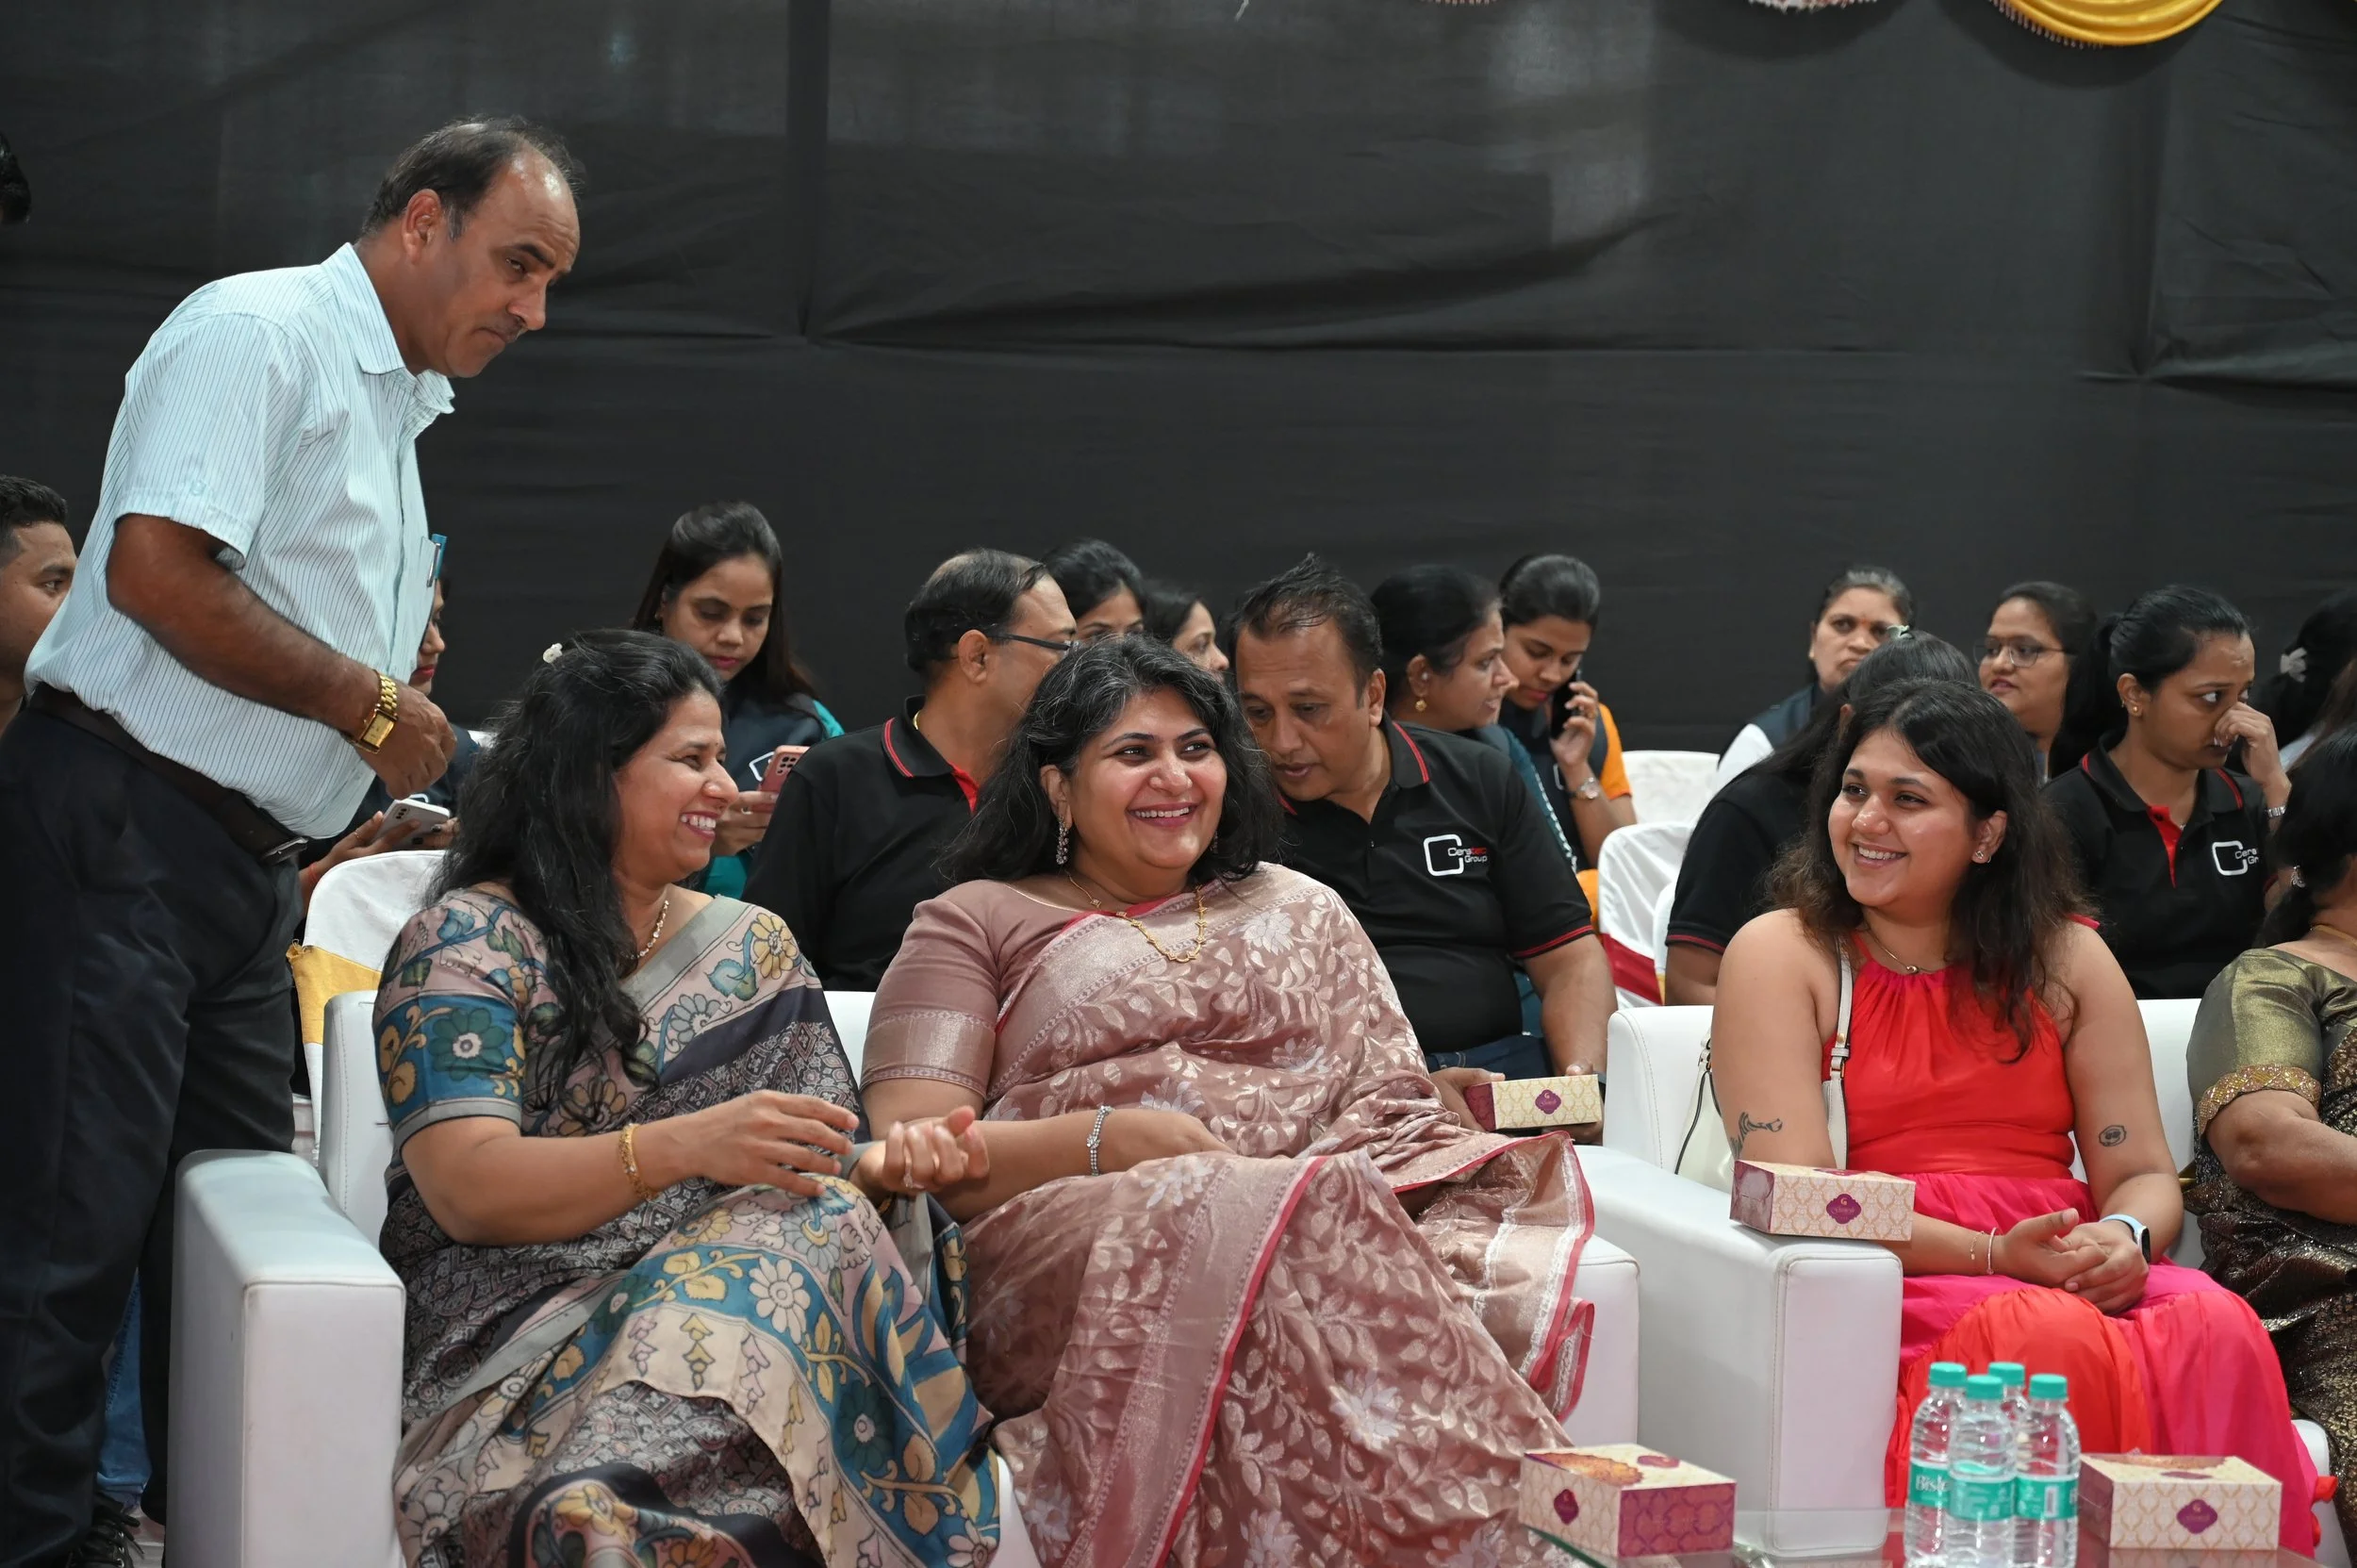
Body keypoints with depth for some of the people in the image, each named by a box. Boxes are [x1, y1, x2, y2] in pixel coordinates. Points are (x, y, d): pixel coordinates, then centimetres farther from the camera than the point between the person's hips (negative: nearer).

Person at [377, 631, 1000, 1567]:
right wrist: (683, 1147, -25)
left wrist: (885, 1165, -8)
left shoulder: (754, 950, 21)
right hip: (525, 1318, -5)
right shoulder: (465, 943, 3)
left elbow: (808, 1173, 17)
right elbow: (467, 1189, -11)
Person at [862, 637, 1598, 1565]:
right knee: (1253, 1221, -39)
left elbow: (1390, 1103, 18)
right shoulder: (978, 923, 17)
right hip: (1067, 1239, -3)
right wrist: (1115, 1138, -11)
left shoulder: (1299, 912, 28)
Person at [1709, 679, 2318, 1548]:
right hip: (1886, 1287, -4)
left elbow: (2143, 1173, 12)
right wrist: (1993, 1255, -17)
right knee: (2056, 1339, -36)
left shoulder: (2067, 960, 16)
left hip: (2075, 1277, 4)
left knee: (2216, 1327, -29)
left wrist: (2126, 1240, -13)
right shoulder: (1781, 956, 5)